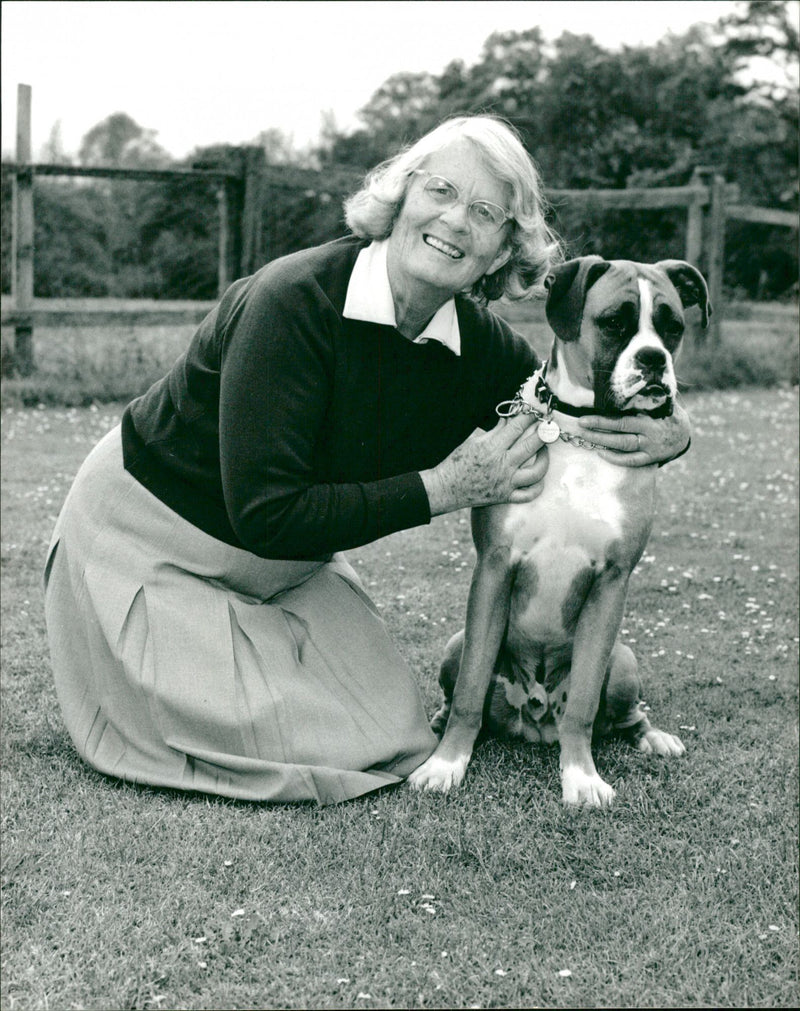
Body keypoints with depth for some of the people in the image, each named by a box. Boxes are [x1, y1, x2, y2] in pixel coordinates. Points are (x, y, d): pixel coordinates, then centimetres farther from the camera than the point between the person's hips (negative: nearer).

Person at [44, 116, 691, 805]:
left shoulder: (480, 345, -10)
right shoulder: (295, 301, -30)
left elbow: (589, 421, 5)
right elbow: (264, 515, -34)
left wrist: (671, 432, -20)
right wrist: (444, 489, -32)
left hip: (291, 562, 6)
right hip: (154, 537, -6)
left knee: (388, 736, -4)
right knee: (285, 748, -16)